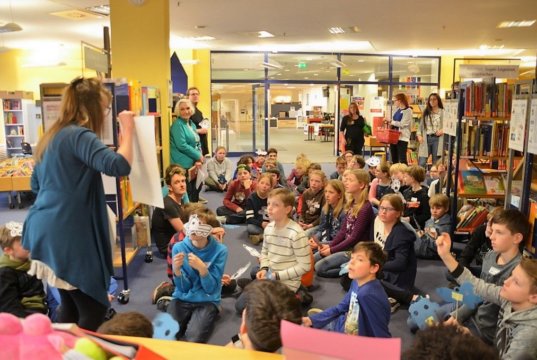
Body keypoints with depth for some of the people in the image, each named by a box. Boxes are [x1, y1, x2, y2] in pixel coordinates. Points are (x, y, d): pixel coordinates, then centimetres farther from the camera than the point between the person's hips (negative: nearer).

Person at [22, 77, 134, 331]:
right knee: (95, 311, 0)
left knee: (71, 306, 19)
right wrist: (127, 131, -15)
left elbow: (36, 184, 24)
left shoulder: (53, 136, 15)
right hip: (68, 236, -10)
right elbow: (119, 167, -28)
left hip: (47, 232, 10)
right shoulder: (79, 136, -14)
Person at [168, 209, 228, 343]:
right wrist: (176, 270, -24)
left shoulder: (220, 250, -11)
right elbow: (183, 288, -4)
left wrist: (202, 268, -27)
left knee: (192, 340, -26)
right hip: (182, 299, 3)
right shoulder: (179, 247, -5)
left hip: (207, 301, -2)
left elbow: (211, 289, -10)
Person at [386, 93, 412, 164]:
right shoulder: (397, 110, 15)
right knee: (394, 159, 12)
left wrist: (391, 122, -9)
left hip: (402, 137, -8)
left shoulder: (408, 110, -8)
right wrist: (388, 122, 1)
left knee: (402, 159, -7)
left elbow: (402, 124, -16)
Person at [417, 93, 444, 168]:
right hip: (426, 138, 3)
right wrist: (419, 135, 0)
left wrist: (443, 130, -20)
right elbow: (421, 125, 14)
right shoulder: (426, 113, 15)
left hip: (437, 138, -3)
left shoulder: (443, 112, 1)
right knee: (421, 163, -4)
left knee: (436, 163, 3)